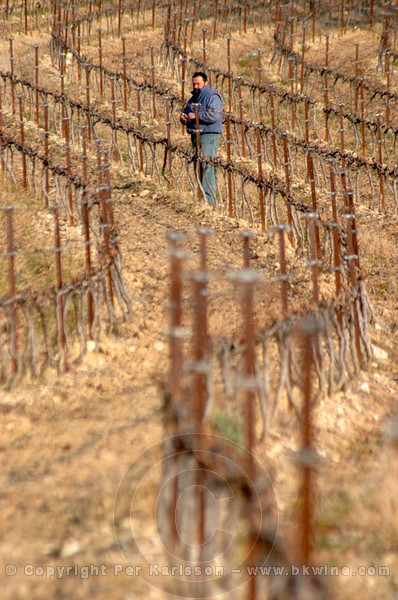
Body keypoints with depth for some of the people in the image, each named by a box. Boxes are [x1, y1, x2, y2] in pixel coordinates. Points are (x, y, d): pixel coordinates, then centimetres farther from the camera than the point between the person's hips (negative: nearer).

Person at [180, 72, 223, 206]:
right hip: (195, 135, 9)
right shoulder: (193, 98, 21)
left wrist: (195, 116, -17)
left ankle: (209, 199, -17)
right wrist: (183, 117, 8)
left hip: (208, 136, -9)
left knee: (206, 166, -14)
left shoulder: (212, 97, -7)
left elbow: (214, 115, -20)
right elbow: (186, 111, 33)